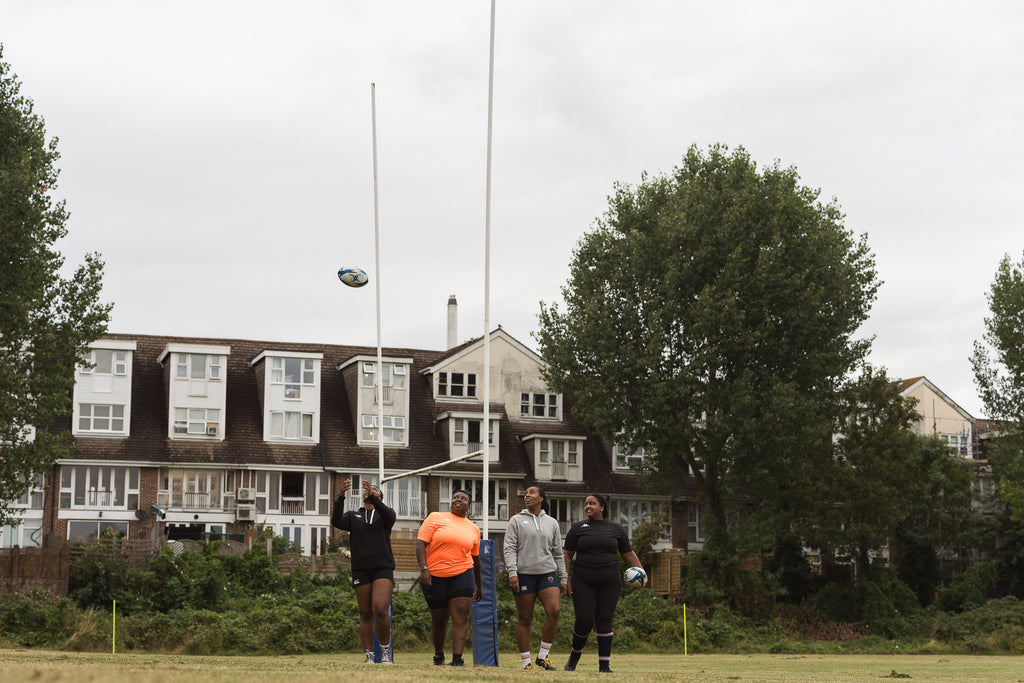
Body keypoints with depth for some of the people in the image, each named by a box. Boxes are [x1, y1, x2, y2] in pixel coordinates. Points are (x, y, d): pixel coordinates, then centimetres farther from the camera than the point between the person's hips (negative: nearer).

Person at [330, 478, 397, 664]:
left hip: (383, 569, -2)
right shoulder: (353, 516, 15)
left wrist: (372, 495, -26)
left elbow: (390, 516, -14)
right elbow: (336, 521, -7)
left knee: (380, 610, -18)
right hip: (361, 570, 2)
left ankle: (385, 650, -3)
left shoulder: (384, 514, 12)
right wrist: (341, 496, -20)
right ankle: (369, 656, 6)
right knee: (365, 615, 1)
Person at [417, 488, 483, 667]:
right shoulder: (435, 518, 3)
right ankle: (438, 655, 28)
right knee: (438, 619, 7)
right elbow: (420, 543, -5)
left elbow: (475, 559, 23)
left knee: (461, 615, -14)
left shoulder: (473, 529, 14)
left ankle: (457, 659, -18)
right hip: (434, 576, -2)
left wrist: (479, 585, 26)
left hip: (462, 575, 2)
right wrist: (424, 568, -18)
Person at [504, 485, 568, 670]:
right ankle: (526, 661, 4)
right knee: (525, 619, -1)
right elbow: (510, 548, -1)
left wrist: (563, 579, 12)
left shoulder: (552, 523, 16)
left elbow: (558, 553, 17)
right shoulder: (516, 521, 8)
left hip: (547, 573, 2)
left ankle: (543, 655, -5)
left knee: (554, 611, -17)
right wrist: (512, 572, -14)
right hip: (524, 575, -2)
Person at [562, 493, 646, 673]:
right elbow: (567, 555, 4)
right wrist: (565, 579, -5)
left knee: (604, 622, -2)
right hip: (583, 582, -1)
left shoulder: (616, 529, 9)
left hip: (609, 583, 1)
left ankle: (604, 665, 2)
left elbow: (629, 554, 12)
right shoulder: (577, 528, 5)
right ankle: (575, 653, 20)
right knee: (584, 620, -8)